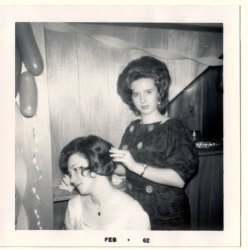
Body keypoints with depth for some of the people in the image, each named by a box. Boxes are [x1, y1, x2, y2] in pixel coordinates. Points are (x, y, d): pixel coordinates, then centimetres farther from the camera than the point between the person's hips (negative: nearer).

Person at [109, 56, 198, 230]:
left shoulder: (175, 128, -12)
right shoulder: (133, 128, 2)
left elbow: (180, 179, -22)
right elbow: (124, 169, 8)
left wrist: (137, 166, -27)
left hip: (166, 217, -4)